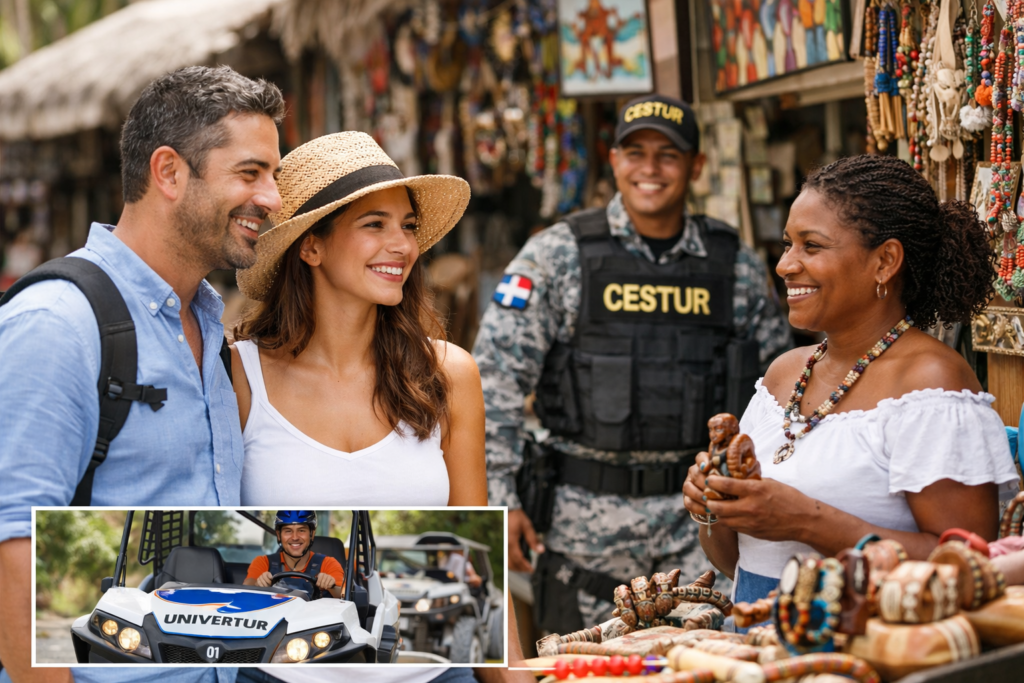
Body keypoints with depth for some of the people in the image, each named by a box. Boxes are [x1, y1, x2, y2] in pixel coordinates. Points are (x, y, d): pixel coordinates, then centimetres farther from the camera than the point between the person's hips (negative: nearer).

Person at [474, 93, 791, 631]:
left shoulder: (736, 267, 5)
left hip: (702, 510, 2)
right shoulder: (558, 256, -4)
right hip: (590, 516, -2)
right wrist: (499, 499, -11)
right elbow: (494, 379, -6)